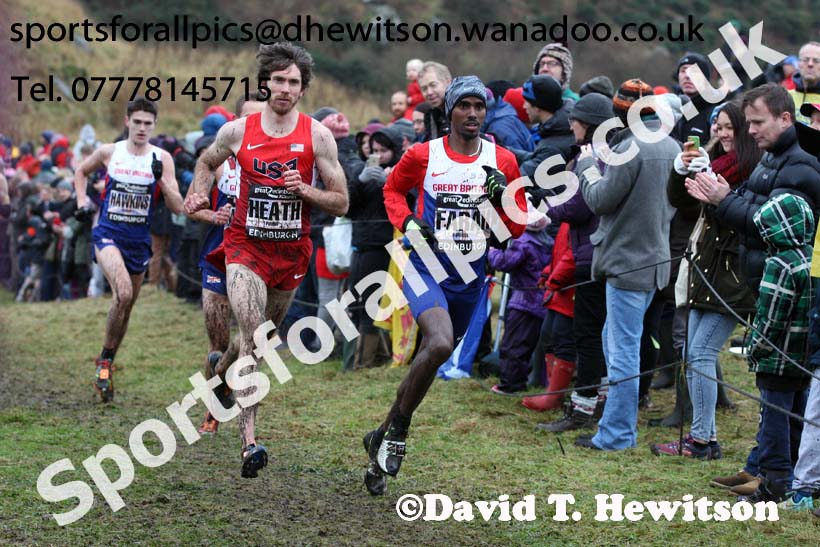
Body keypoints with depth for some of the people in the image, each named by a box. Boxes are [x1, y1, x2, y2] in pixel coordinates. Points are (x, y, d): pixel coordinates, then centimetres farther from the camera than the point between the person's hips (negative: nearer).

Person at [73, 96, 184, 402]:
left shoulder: (162, 158, -1)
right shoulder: (109, 152, -1)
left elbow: (177, 208, -7)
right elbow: (81, 172, 20)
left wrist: (161, 178, -21)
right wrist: (82, 201, 5)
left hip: (139, 242, 3)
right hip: (108, 235, -3)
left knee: (125, 307, 13)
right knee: (123, 293, -27)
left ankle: (106, 365, 32)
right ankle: (105, 360, -12)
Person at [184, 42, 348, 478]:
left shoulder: (318, 136, -5)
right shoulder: (237, 131, -3)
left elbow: (341, 203, -2)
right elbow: (207, 162, 19)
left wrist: (303, 190, -18)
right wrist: (198, 195, 1)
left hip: (291, 251, 2)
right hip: (245, 246, -2)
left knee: (260, 336, 18)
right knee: (251, 334, -19)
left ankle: (222, 372, 53)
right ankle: (249, 442, -26)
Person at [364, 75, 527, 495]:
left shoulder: (502, 162, 1)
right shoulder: (423, 156, -4)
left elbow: (517, 229, 6)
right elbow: (393, 189, 15)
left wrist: (501, 199, -14)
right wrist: (407, 223, -3)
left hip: (470, 279, 4)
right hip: (426, 268, -4)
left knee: (431, 361, 12)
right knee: (440, 343, -30)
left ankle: (382, 438, 31)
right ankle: (397, 431, -11)